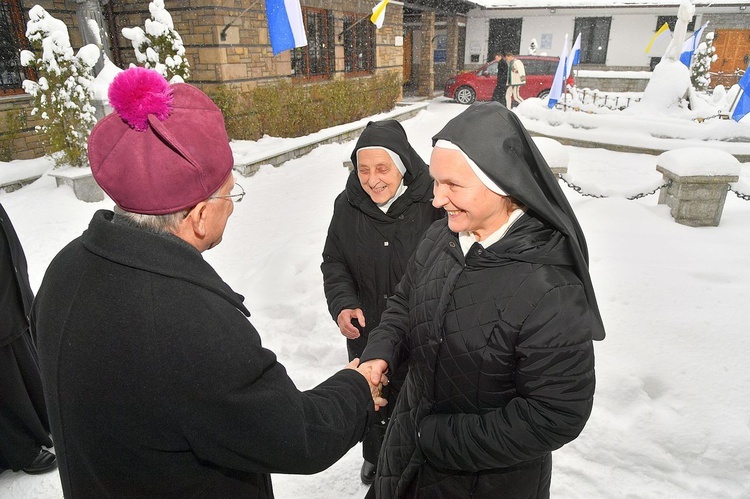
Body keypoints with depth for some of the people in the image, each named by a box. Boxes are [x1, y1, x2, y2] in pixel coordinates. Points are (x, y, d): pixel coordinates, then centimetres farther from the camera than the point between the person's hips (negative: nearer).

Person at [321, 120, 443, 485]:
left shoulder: (434, 202, -21)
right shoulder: (347, 205, -7)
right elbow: (333, 262, 2)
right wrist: (342, 304, -15)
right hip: (365, 332, 4)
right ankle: (375, 458, 57)